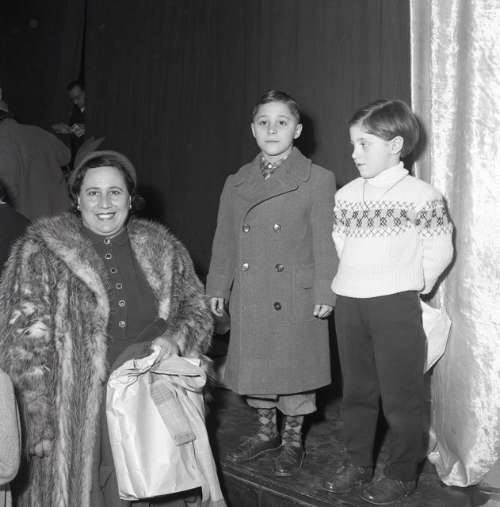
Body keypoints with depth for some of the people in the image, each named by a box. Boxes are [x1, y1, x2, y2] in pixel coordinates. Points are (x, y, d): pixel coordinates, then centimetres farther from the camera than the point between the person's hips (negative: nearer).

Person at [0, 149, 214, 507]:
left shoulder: (162, 249, 6)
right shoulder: (40, 253, -4)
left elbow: (196, 308, 11)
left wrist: (175, 339, -11)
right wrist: (38, 423, -14)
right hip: (78, 419, -3)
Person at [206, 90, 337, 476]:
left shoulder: (318, 180, -4)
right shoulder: (236, 184, 9)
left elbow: (326, 243, -7)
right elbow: (225, 241, 11)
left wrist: (325, 293, -11)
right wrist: (218, 287, 8)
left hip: (295, 299, -4)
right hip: (249, 299, 4)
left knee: (295, 370, 8)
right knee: (254, 368, 15)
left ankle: (293, 440, 29)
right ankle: (266, 431, 36)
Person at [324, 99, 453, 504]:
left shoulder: (421, 196, -8)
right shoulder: (346, 195, 7)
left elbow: (439, 250, -3)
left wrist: (413, 286, 1)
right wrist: (352, 283, 12)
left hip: (396, 305, -5)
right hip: (349, 304, 5)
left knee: (400, 394, 4)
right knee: (356, 390, 15)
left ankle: (402, 474, 20)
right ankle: (358, 463, 30)